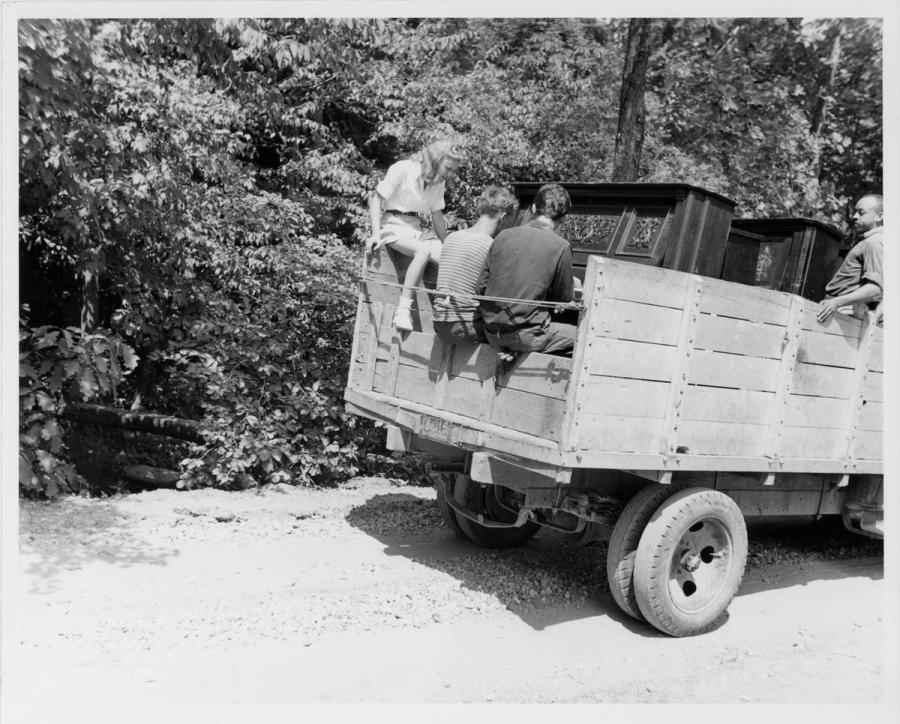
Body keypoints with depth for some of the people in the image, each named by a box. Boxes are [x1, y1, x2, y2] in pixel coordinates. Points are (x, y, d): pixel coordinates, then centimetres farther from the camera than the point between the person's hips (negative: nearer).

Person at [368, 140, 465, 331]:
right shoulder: (402, 169, -11)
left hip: (416, 228, 6)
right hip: (393, 224, -6)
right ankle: (403, 309, -34)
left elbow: (437, 216, 18)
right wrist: (376, 234, -19)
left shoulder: (438, 182, 9)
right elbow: (376, 200, -10)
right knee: (424, 250, -36)